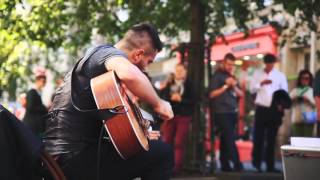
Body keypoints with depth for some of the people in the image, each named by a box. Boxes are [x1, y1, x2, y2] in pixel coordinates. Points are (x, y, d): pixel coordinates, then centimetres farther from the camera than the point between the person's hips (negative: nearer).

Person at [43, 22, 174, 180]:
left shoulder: (95, 56, 23)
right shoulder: (109, 52, -6)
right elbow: (130, 74, -33)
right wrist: (158, 104, -16)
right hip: (75, 154, -10)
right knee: (162, 152, -7)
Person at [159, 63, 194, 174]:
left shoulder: (189, 85, 4)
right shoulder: (168, 84, 11)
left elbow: (193, 101, -3)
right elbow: (162, 97, 4)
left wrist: (181, 100, -14)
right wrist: (171, 98, -14)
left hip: (184, 117, -2)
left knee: (179, 143, -4)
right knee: (166, 142, 0)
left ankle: (176, 167, -3)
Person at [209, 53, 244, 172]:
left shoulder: (232, 77, 19)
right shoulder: (217, 76, -2)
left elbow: (241, 94, 15)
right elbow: (212, 94, -11)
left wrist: (234, 86, -4)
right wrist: (226, 86, -14)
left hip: (232, 112, 7)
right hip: (221, 112, -7)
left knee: (225, 139, 8)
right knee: (230, 139, -12)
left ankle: (225, 165, 11)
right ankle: (237, 165, -15)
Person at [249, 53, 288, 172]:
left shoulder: (280, 75, 6)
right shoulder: (257, 74, 6)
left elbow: (285, 92, 3)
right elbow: (252, 89, 1)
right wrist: (261, 84, -15)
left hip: (275, 109, 1)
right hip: (261, 109, -1)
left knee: (271, 138, 6)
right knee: (258, 137, -1)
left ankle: (270, 165, 11)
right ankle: (256, 163, 9)